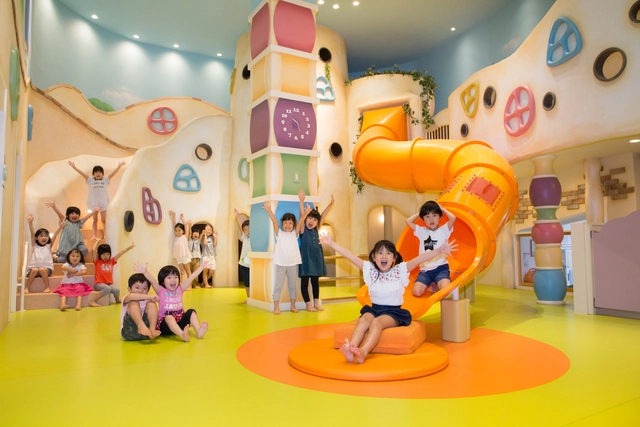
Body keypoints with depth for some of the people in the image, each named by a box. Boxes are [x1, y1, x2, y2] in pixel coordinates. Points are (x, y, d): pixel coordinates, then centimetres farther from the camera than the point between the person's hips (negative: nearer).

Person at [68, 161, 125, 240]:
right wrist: (74, 167, -15)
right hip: (94, 203, 0)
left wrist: (119, 166, -15)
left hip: (103, 203, 0)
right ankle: (95, 236, 13)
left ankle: (104, 235, 12)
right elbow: (82, 173, -6)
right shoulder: (90, 180, 2)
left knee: (104, 220, 4)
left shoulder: (105, 180, 2)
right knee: (95, 220, 8)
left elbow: (113, 173, -6)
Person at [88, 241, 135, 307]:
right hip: (99, 284, -4)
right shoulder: (97, 262, 1)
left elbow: (120, 253, 2)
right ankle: (92, 301, -21)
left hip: (109, 283, 4)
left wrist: (129, 247, -4)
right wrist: (97, 242, 3)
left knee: (116, 289, -27)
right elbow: (94, 250, -10)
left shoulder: (111, 261, 10)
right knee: (107, 289, -35)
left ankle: (117, 300, 8)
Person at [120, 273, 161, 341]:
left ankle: (152, 329, -28)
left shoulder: (147, 301, 14)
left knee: (151, 304, -9)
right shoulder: (126, 300, 3)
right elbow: (131, 296, -23)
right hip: (129, 332, -3)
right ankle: (142, 326, -36)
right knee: (133, 302, -15)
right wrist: (150, 296, -28)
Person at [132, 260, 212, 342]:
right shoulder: (161, 291, -4)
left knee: (191, 311, -17)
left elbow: (191, 278, 0)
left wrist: (201, 267, -6)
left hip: (180, 322, 4)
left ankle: (198, 331, -37)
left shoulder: (180, 289, 6)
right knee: (169, 317, -35)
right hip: (165, 323, -4)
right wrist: (145, 272, -39)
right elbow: (153, 281, -22)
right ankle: (182, 335, -57)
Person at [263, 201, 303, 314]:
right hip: (280, 263, -2)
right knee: (278, 285, 1)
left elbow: (300, 222, -8)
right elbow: (274, 221, -13)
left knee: (292, 285, 11)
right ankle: (276, 307, 5)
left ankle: (293, 306, 20)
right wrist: (269, 210, -27)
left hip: (293, 264, 2)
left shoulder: (295, 234, 5)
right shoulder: (279, 233, 1)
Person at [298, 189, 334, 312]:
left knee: (315, 282, 11)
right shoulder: (302, 229, -6)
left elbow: (323, 215, 1)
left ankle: (316, 303, 19)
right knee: (305, 282, 2)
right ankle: (308, 304, 10)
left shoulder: (316, 229, 6)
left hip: (316, 258, 5)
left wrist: (331, 203, -6)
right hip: (306, 258, -5)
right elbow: (302, 215, -19)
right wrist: (301, 201, -31)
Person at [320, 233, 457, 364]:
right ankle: (351, 349, -51)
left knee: (377, 322, -34)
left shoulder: (400, 270, -1)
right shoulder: (370, 270, 5)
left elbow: (419, 259, -15)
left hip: (394, 311, -3)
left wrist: (439, 251, -27)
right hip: (374, 309, 3)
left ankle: (363, 352, -54)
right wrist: (331, 243, -2)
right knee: (363, 319, -30)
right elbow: (350, 256, 1)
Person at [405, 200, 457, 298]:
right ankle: (431, 284, 12)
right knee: (417, 292, -17)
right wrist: (420, 213, 14)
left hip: (441, 268, -3)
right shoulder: (422, 231, 13)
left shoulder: (443, 230, 4)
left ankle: (437, 284, 5)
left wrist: (442, 209, 4)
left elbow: (453, 218, -12)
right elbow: (408, 221, 10)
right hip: (425, 270, 3)